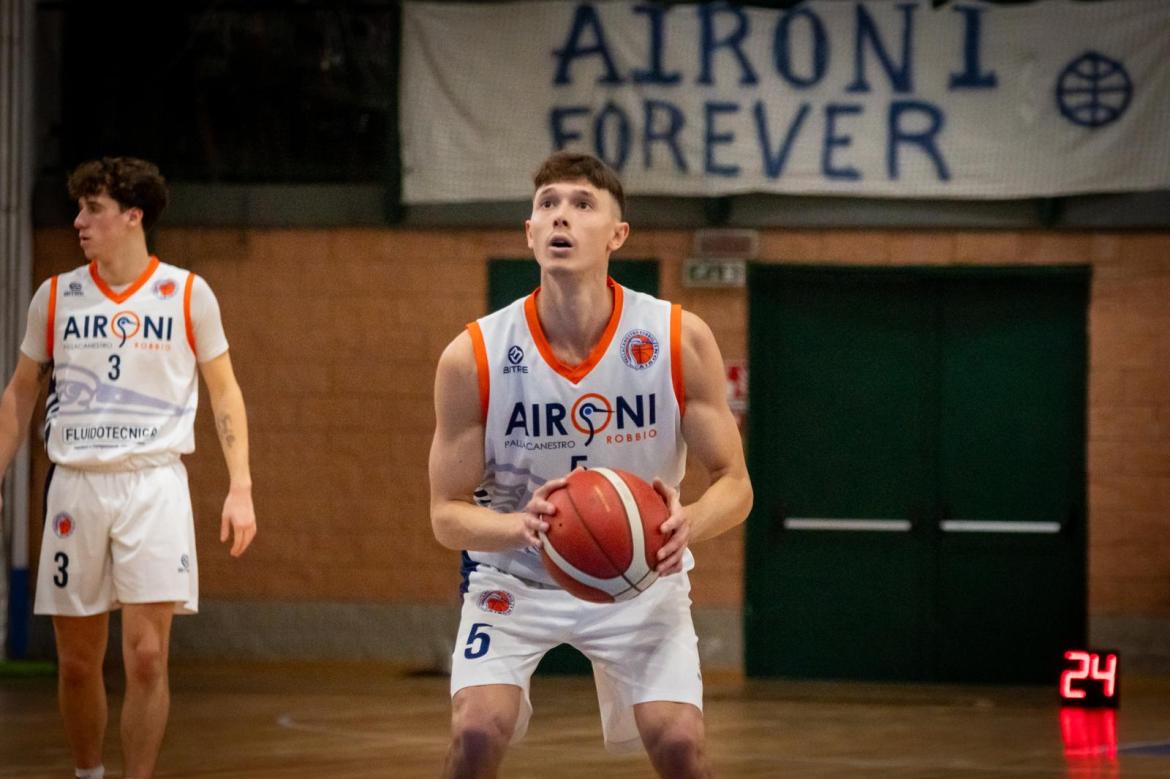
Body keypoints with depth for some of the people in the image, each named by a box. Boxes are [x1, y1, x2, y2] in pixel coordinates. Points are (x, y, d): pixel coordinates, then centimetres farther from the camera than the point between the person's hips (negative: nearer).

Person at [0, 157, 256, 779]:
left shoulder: (187, 294, 0)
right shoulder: (56, 296, 6)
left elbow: (224, 391, 7)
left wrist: (240, 488, 0)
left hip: (154, 485, -2)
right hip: (75, 486, 2)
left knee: (147, 656, -10)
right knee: (77, 660, 5)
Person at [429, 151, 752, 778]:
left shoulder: (681, 339, -18)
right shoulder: (472, 357, -19)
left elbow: (733, 484, -11)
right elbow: (448, 514, -13)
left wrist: (688, 524, -35)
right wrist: (519, 526, -36)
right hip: (514, 577, -1)